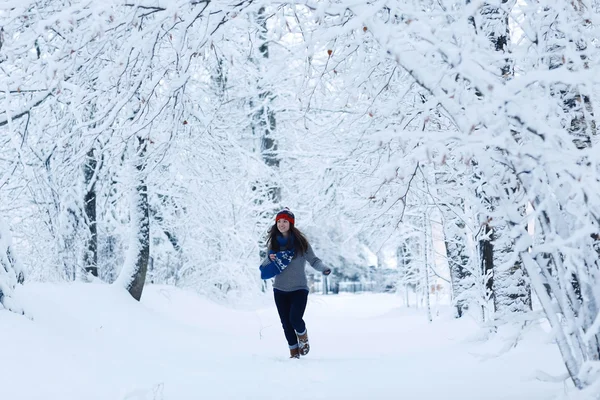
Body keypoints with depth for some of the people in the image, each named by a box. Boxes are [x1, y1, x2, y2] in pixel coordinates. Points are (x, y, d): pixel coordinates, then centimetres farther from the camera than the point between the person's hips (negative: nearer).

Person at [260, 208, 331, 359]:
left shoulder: (300, 242, -6)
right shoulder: (274, 243, 4)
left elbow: (313, 260, -7)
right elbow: (265, 267, 12)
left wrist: (323, 268, -27)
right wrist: (269, 260, -11)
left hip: (299, 288, -4)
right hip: (280, 290, 4)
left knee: (295, 319, -19)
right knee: (286, 323, 5)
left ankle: (303, 338, 15)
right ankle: (294, 352, 23)